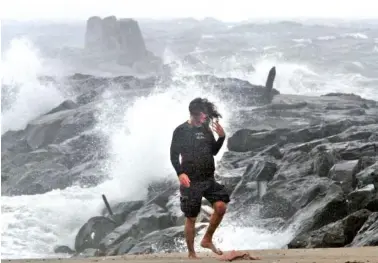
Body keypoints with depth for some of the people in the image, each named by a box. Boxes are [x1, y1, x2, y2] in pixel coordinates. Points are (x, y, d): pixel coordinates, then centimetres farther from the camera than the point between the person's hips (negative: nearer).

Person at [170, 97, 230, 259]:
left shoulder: (206, 129, 9)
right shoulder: (181, 131, -6)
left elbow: (214, 151, 16)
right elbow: (174, 155, -7)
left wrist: (221, 137, 0)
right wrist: (180, 173, -22)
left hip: (209, 179, 5)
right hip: (191, 181, -5)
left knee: (221, 206, -11)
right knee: (191, 218, 1)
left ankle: (207, 240, 8)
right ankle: (191, 253, 12)